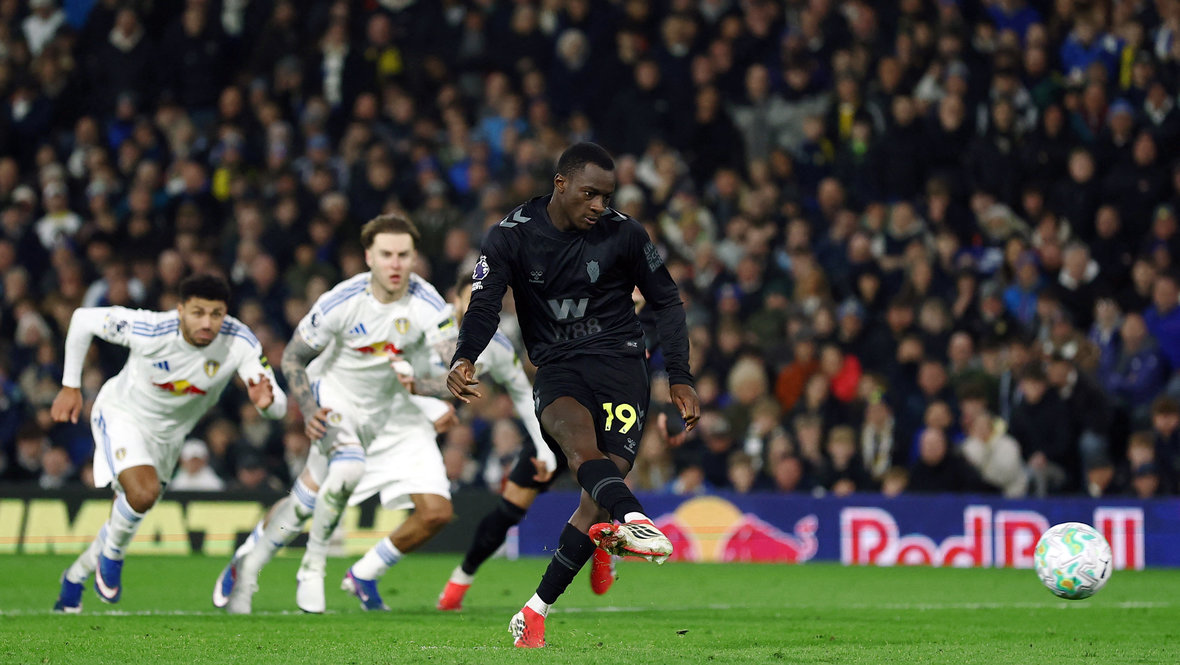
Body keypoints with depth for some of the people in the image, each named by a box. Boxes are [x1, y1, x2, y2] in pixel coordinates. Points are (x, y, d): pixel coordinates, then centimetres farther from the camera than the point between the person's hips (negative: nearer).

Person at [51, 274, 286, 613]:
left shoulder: (240, 342, -28)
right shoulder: (148, 331, -33)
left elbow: (279, 407, -30)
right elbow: (83, 319, -17)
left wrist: (266, 402, -55)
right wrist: (70, 387, -10)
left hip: (168, 435, 4)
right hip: (122, 415, -4)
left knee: (129, 516, 18)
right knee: (144, 491, -30)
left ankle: (75, 578, 45)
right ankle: (111, 557, 1)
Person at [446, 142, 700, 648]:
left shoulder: (623, 234, 1)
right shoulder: (512, 236, 0)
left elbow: (666, 302, 11)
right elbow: (485, 304, -6)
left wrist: (680, 378, 4)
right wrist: (464, 359, -26)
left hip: (619, 359, 0)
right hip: (556, 367, 0)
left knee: (600, 492, -14)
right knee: (578, 437, -35)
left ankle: (537, 610, -2)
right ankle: (633, 520, -63)